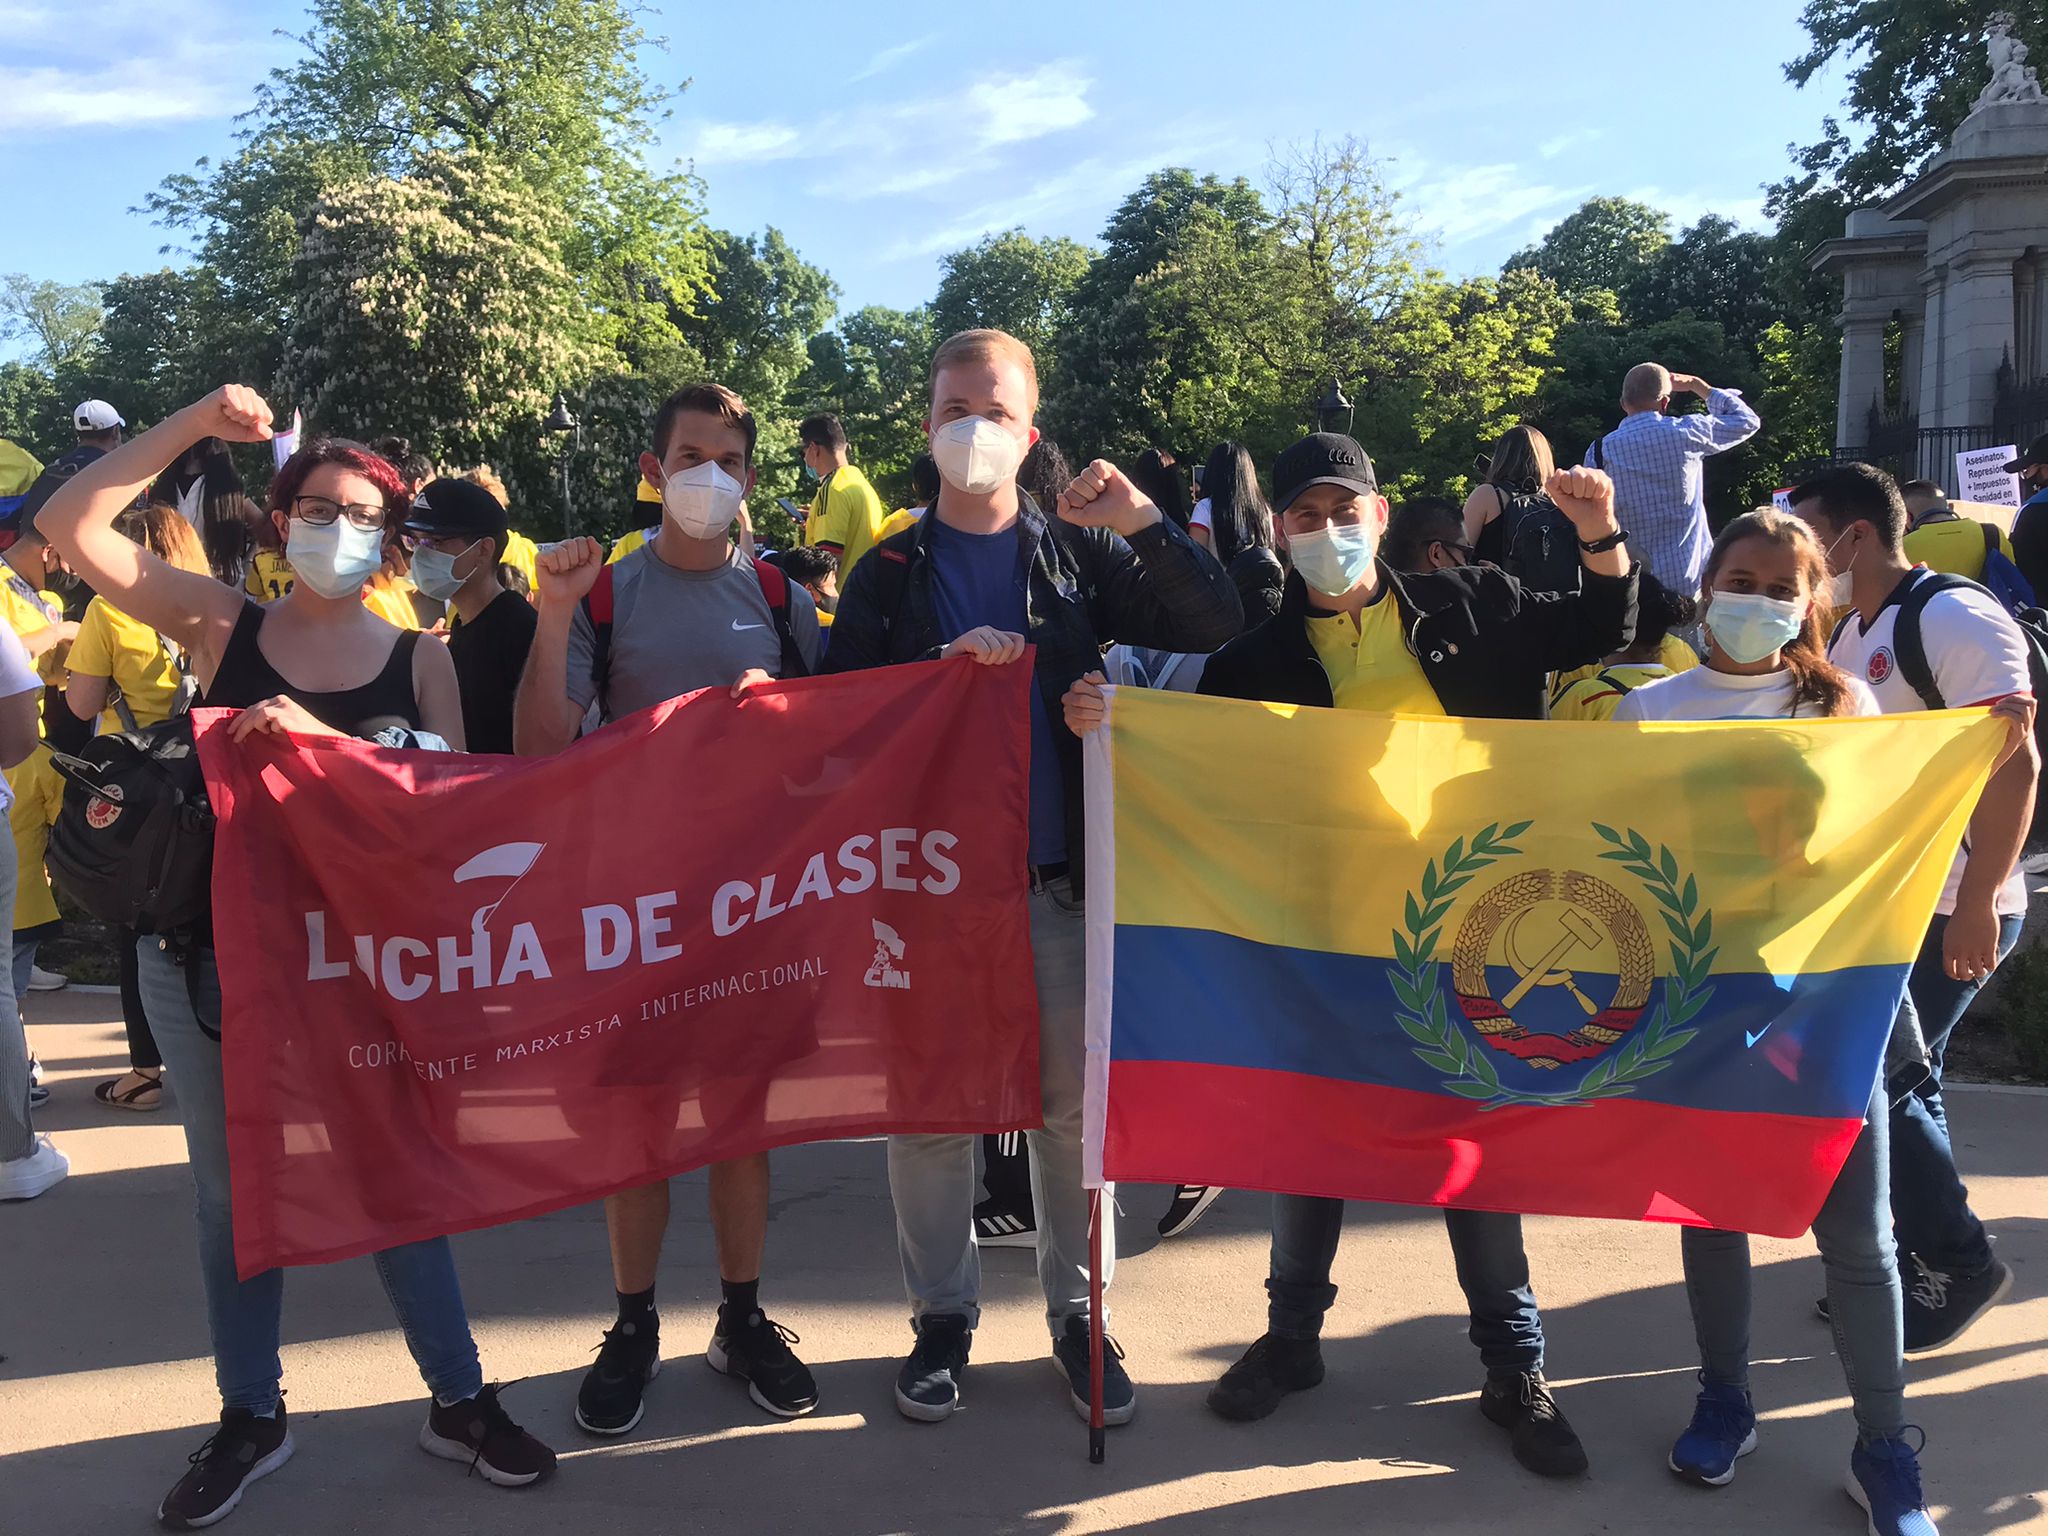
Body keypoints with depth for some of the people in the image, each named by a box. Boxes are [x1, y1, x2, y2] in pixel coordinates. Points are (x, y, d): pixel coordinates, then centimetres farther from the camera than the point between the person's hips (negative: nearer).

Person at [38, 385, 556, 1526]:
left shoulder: (419, 657, -1)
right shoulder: (222, 623, 0)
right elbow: (70, 525, -5)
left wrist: (324, 737, -24)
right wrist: (193, 425, -12)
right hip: (207, 954, 1)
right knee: (236, 1192, 14)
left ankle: (461, 1401, 24)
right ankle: (253, 1420, 32)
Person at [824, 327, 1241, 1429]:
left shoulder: (1081, 553, 6)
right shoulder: (889, 573, 6)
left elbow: (1216, 630, -1)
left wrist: (1146, 527, -14)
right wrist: (945, 665, -16)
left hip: (1060, 877, 0)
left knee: (1074, 1104, 8)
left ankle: (1077, 1313, 26)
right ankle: (942, 1316, 26)